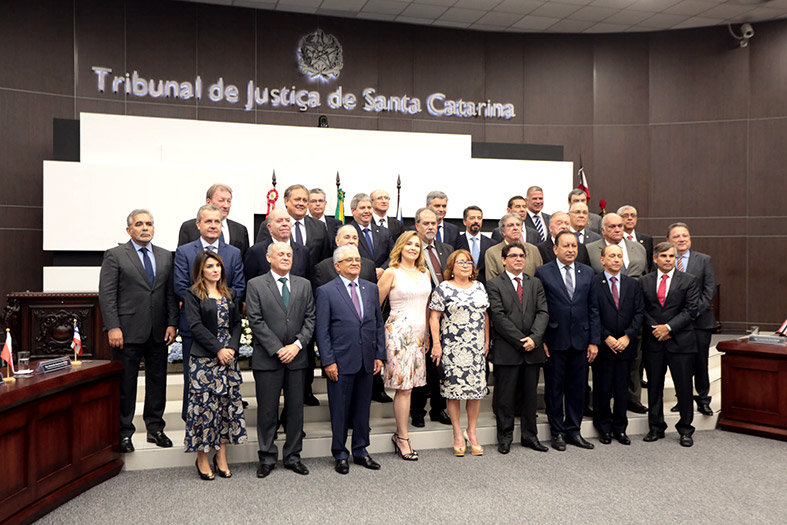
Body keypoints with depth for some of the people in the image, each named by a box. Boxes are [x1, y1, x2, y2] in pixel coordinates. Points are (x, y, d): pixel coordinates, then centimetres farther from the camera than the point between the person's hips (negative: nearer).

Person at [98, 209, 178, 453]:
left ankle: (155, 428, 22)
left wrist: (172, 323, 0)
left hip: (158, 332, 4)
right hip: (128, 331, -4)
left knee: (157, 381, 10)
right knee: (125, 384, 4)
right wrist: (113, 327, -13)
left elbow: (172, 293, 9)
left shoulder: (166, 257, 11)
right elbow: (106, 295, -6)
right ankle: (124, 432, 17)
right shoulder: (115, 256, -1)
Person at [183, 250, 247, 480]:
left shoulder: (230, 294, 14)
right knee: (204, 404, -2)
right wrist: (218, 349, -15)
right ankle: (202, 459, 11)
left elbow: (236, 323, 11)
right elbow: (195, 326, -10)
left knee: (228, 404, 5)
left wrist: (232, 347, -5)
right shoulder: (193, 294, -1)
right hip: (203, 358, -5)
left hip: (228, 357, 5)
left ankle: (221, 457, 16)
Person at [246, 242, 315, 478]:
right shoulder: (255, 285, 0)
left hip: (297, 357, 3)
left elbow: (310, 319, 6)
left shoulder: (304, 285, 10)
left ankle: (292, 456, 22)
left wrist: (297, 344, -9)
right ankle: (267, 458, 19)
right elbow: (256, 321, -7)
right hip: (267, 358, -3)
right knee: (267, 410, 5)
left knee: (296, 409, 9)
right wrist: (278, 349, -13)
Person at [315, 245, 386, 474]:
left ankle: (360, 451, 28)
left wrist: (379, 355, 6)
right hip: (341, 361, -4)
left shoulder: (371, 289, 10)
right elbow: (322, 330, -6)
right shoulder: (326, 291, -3)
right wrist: (328, 361, -11)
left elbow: (379, 324, 12)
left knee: (363, 408, 13)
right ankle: (340, 455, 20)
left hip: (367, 361, 4)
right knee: (339, 410, 5)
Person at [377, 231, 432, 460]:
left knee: (408, 385, 5)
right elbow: (375, 305, -1)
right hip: (399, 333, -5)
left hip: (420, 334, 5)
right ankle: (403, 438, 5)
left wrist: (427, 332, 19)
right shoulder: (392, 273, -3)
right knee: (404, 387, -5)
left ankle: (399, 434, 16)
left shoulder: (425, 273, 14)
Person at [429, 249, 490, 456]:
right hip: (452, 347, -4)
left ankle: (472, 432, 17)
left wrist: (487, 341, 12)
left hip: (477, 347, 4)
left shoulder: (479, 287, 13)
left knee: (477, 387, 4)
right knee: (453, 387, 0)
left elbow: (485, 315, 16)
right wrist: (436, 344, -10)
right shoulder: (443, 289, -2)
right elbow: (434, 317, -4)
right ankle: (457, 433, 13)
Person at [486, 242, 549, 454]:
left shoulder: (535, 283, 13)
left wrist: (534, 338, -12)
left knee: (530, 394, 11)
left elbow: (543, 312, 4)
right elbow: (498, 317, -9)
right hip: (506, 350, -4)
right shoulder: (494, 285, -1)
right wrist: (520, 341, -13)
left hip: (533, 349, 4)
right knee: (505, 396, 3)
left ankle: (530, 436, 24)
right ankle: (505, 437, 17)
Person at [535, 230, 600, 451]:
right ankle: (557, 432, 19)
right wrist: (540, 340, -8)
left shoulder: (587, 272, 8)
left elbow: (593, 309, 9)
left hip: (580, 340, 3)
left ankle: (573, 430, 24)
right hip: (555, 340, -3)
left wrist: (594, 341, 4)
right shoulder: (543, 272, -3)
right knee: (554, 388, 6)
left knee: (578, 387, 10)